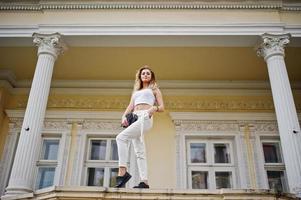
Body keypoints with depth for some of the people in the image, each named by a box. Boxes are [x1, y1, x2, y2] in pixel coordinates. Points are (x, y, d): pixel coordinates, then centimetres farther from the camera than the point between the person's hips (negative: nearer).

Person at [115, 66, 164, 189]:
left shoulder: (154, 89, 18)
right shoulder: (136, 91, 30)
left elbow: (162, 107, 9)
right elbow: (130, 106, 18)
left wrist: (154, 108, -14)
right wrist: (124, 116, -2)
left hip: (145, 117, -6)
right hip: (134, 118, 6)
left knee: (121, 137, -25)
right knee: (139, 152, -3)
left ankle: (122, 171, -28)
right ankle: (144, 182, -4)